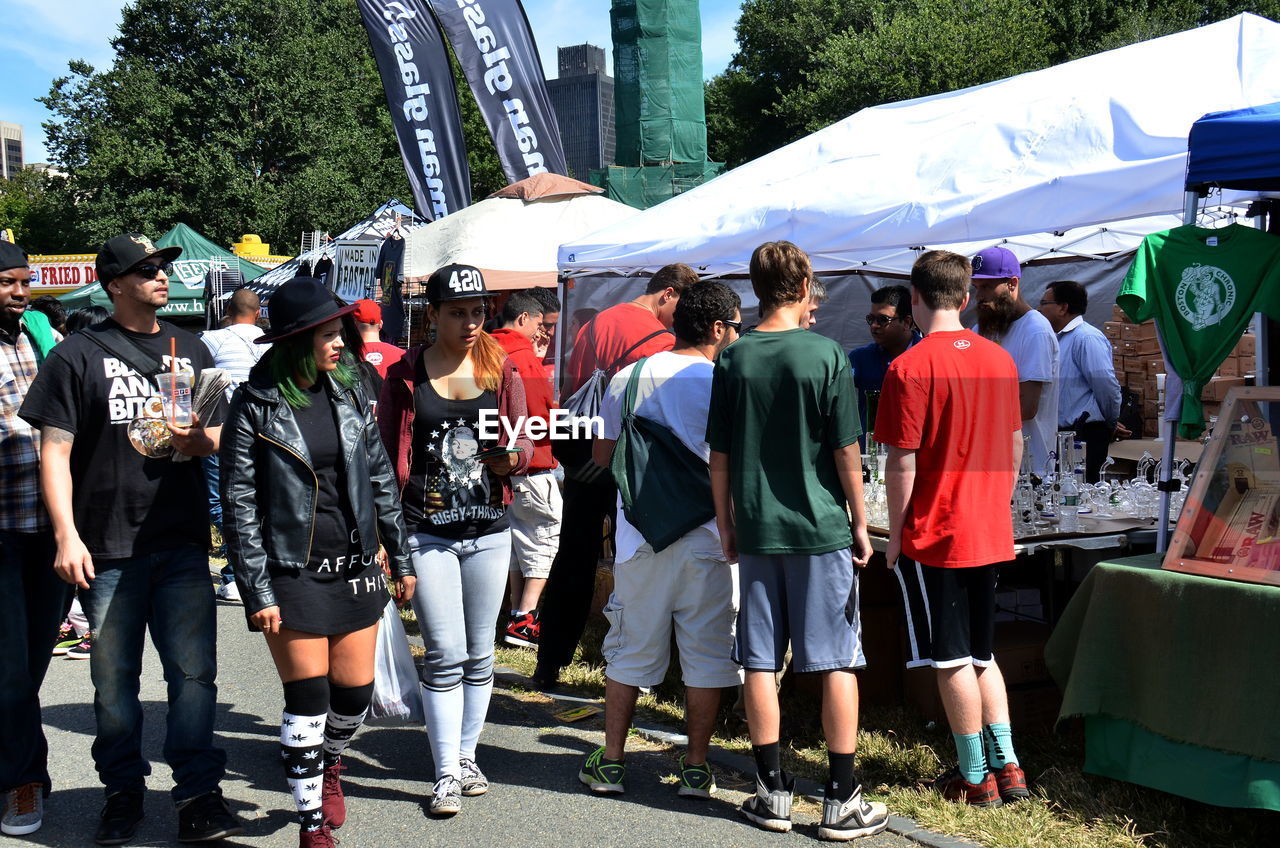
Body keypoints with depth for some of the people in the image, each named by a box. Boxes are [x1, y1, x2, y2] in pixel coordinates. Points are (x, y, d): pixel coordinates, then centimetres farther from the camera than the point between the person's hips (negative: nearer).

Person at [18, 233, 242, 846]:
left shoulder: (190, 350, 15)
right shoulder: (77, 355, 1)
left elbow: (217, 438, 22)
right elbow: (54, 452, -3)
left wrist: (195, 438, -2)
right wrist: (66, 536, -11)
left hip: (183, 542, 3)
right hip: (107, 547, -2)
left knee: (194, 672, -2)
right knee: (114, 679, 8)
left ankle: (198, 795, 5)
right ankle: (123, 791, 23)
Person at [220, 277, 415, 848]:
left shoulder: (348, 391, 5)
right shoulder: (256, 405, -9)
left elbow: (380, 478, 11)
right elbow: (240, 505, -8)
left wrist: (401, 560, 12)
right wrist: (257, 592, -12)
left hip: (355, 566, 5)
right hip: (293, 572, -4)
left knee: (356, 693, 9)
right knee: (308, 699, -1)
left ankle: (329, 766, 41)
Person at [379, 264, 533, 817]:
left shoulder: (501, 370, 5)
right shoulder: (404, 375, 0)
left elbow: (524, 441, 7)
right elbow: (389, 457, 0)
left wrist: (511, 457, -17)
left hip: (489, 532, 3)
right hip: (427, 533, -2)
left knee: (479, 655, 11)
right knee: (445, 656, -5)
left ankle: (466, 756, 26)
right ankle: (446, 775, 4)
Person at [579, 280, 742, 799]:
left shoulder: (627, 379, 2)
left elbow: (601, 455, 10)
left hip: (639, 538, 3)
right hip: (706, 540, -2)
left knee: (630, 651, 12)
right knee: (705, 654, 8)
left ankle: (610, 761, 17)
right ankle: (696, 769, 14)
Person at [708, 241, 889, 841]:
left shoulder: (733, 359, 1)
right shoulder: (825, 354, -8)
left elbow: (719, 457, 4)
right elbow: (846, 453, -7)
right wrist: (860, 525, 4)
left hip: (756, 532, 3)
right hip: (821, 529, -3)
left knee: (760, 663, 8)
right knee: (836, 663, 4)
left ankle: (772, 794, 15)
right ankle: (842, 801, 7)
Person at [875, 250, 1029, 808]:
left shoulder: (911, 367, -14)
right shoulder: (1000, 359, 4)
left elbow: (902, 462, -15)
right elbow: (1015, 445, 11)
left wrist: (894, 533, -5)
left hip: (933, 534, -6)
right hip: (989, 532, 6)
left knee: (953, 660, 4)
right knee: (981, 653, 18)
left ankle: (975, 777, 12)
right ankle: (1006, 766, 18)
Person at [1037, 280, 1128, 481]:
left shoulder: (1087, 338, -13)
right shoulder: (1060, 338, 18)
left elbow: (1107, 385, -19)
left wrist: (1111, 424, -5)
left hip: (1084, 436, -9)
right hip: (1063, 434, 9)